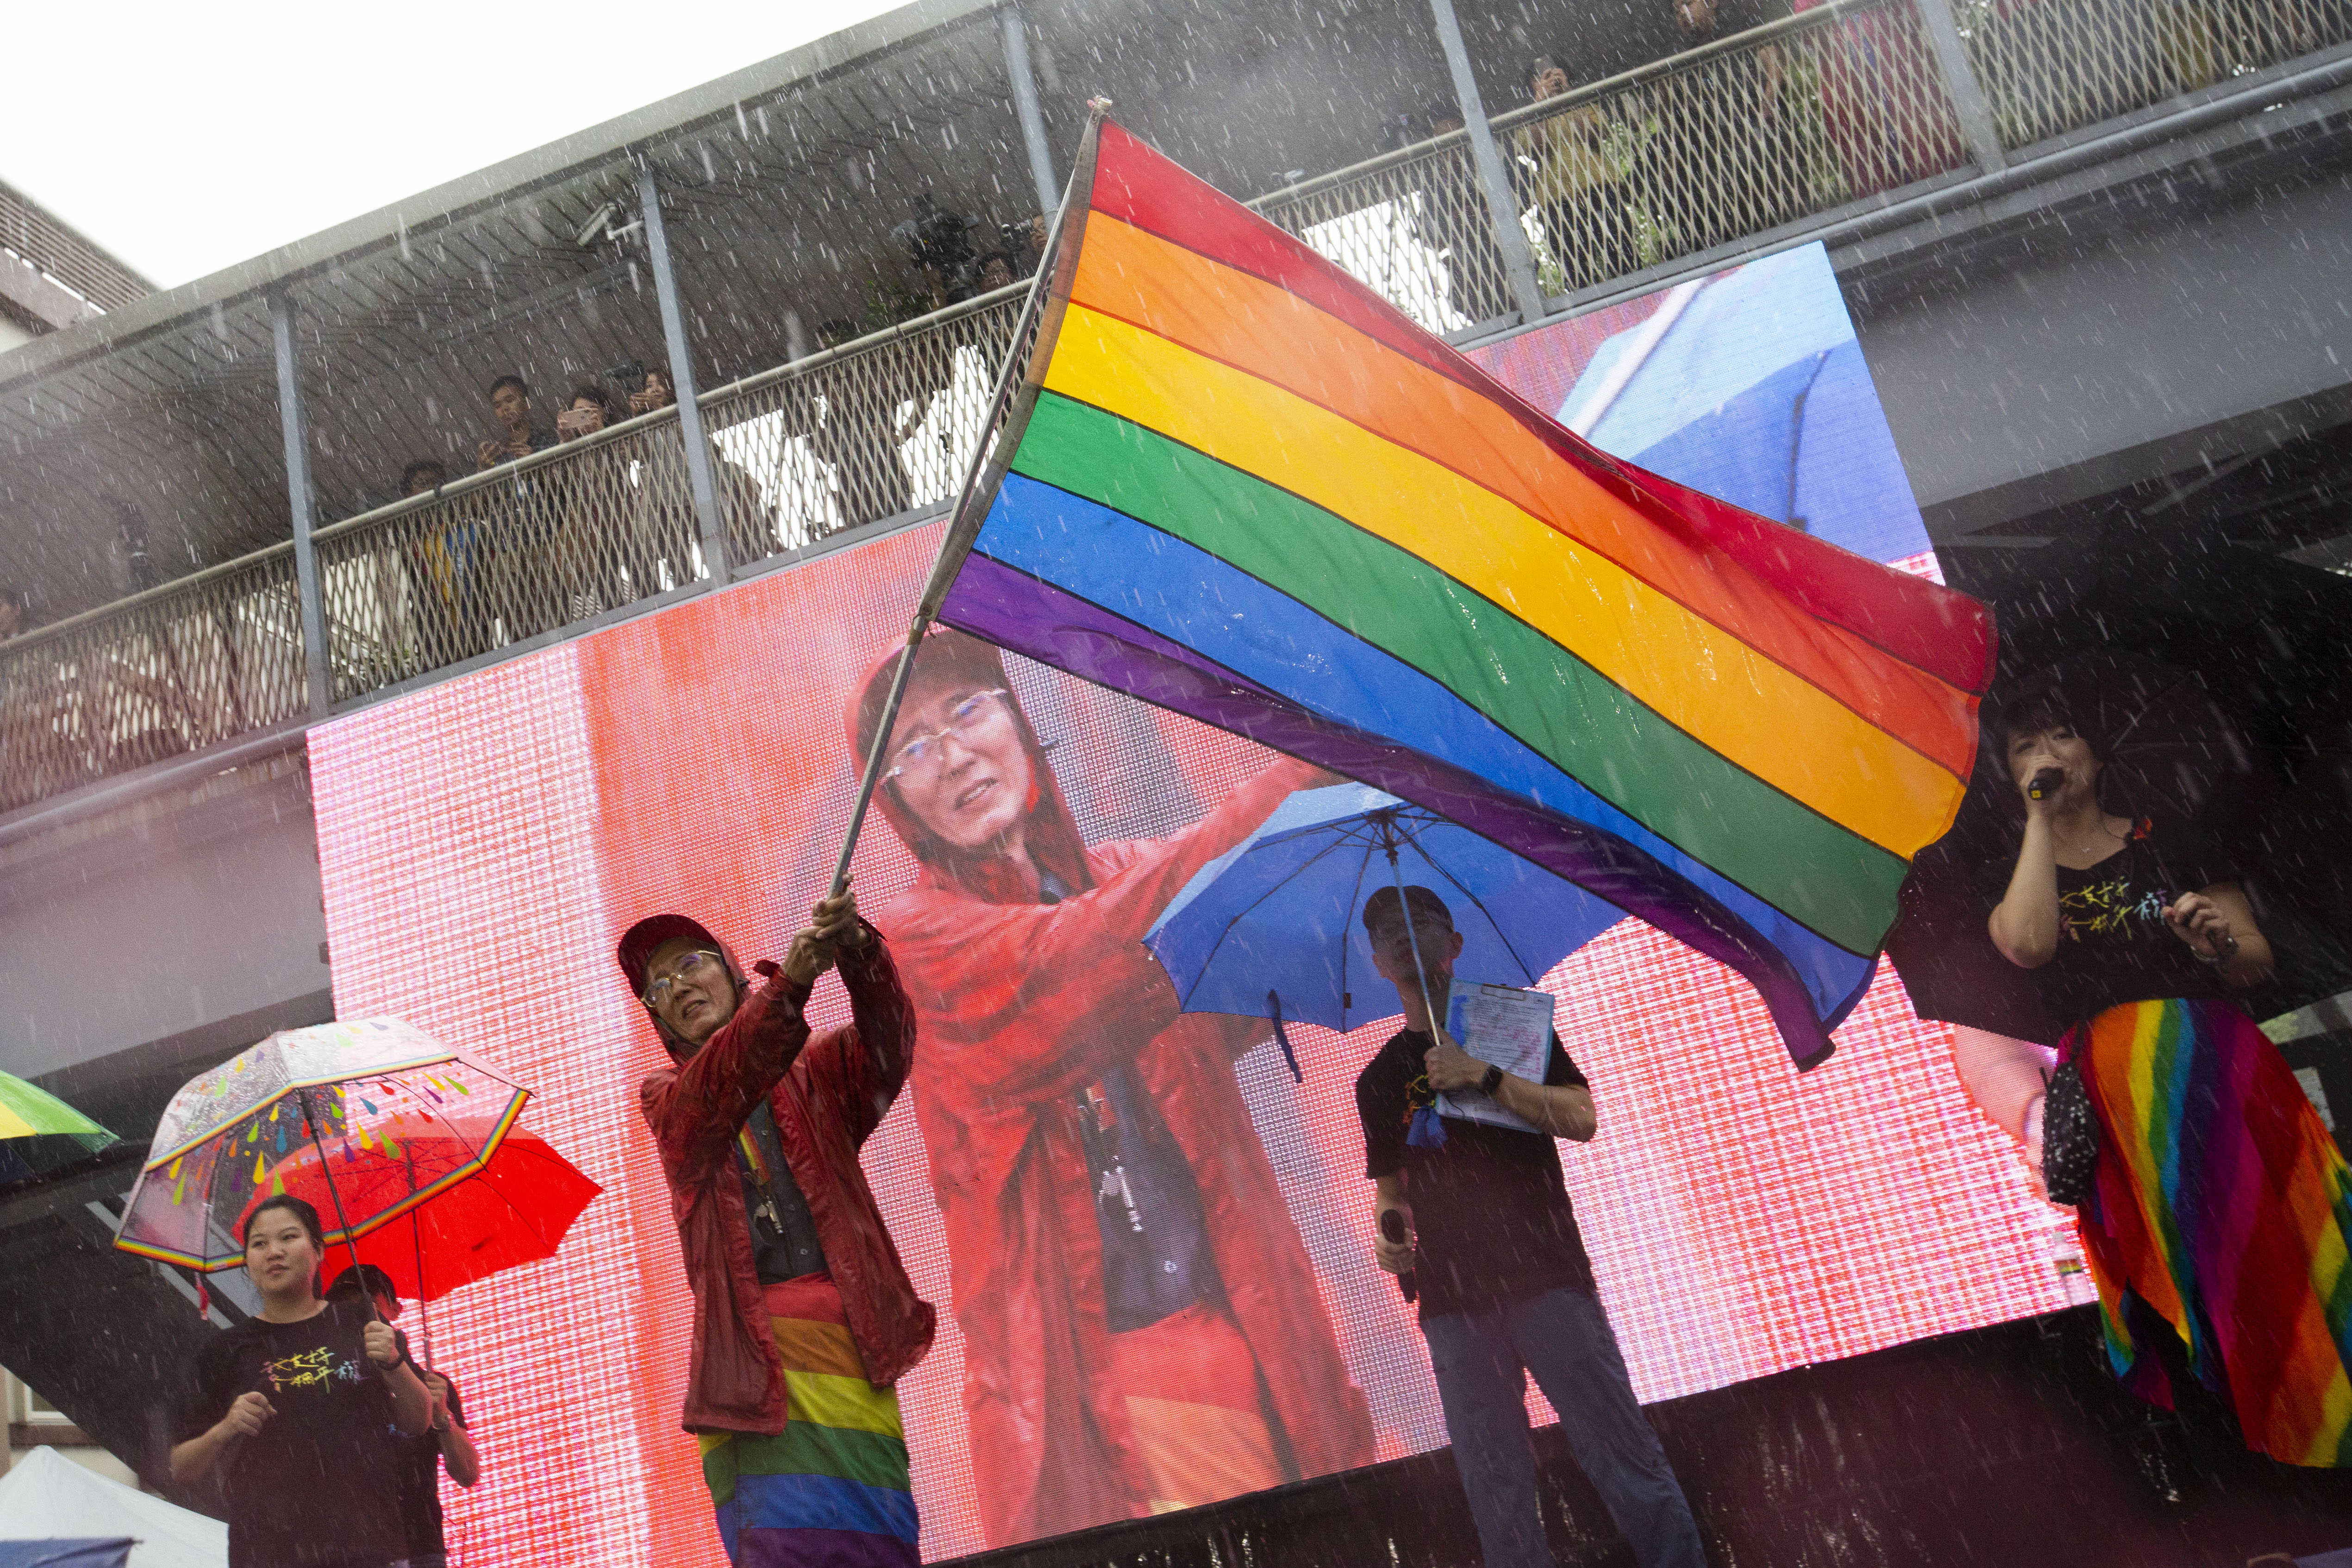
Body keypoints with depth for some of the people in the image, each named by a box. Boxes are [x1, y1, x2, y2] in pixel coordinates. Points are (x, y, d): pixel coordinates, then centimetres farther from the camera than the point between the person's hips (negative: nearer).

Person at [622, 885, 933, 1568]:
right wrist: (788, 983, -23)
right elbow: (713, 1095, -5)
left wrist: (859, 953, -23)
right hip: (750, 1351, 0)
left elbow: (887, 1047, -1)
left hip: (844, 1336, 1)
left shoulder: (813, 1075, 20)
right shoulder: (666, 1097, 18)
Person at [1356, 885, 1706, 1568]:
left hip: (1547, 1278, -3)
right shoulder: (1379, 1078, 17)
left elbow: (1580, 1120, -5)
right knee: (1496, 1491, 2)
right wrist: (1389, 1236, -1)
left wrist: (1485, 1075, -16)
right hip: (1452, 1300, 3)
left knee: (1621, 1454, -7)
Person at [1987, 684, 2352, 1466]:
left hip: (2210, 1041, 1)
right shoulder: (2010, 868, 17)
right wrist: (2039, 818, 1)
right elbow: (2028, 942, -8)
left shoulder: (2164, 842, 19)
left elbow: (2259, 965, 16)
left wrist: (2224, 942, -9)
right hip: (2106, 1071, -1)